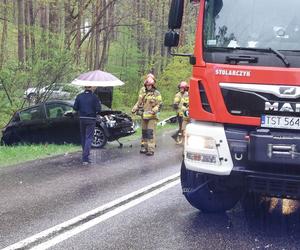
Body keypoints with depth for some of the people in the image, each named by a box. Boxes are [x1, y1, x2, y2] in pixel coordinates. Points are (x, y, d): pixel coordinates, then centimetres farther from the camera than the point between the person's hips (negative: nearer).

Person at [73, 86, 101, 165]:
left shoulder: (79, 96, 1)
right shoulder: (94, 97, -9)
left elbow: (75, 108, 2)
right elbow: (98, 109, -13)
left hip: (82, 119, 4)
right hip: (91, 120, -4)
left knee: (83, 137, 17)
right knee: (89, 138, -4)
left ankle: (85, 155, 30)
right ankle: (85, 158, -15)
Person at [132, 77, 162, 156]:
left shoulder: (156, 93, -2)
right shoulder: (143, 93, 14)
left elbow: (159, 104, -6)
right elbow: (139, 102, 17)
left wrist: (154, 110, -20)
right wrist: (134, 109, 3)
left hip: (152, 117, -6)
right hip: (144, 116, 6)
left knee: (150, 133, -12)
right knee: (144, 132, 12)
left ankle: (151, 149, -12)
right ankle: (144, 147, 21)